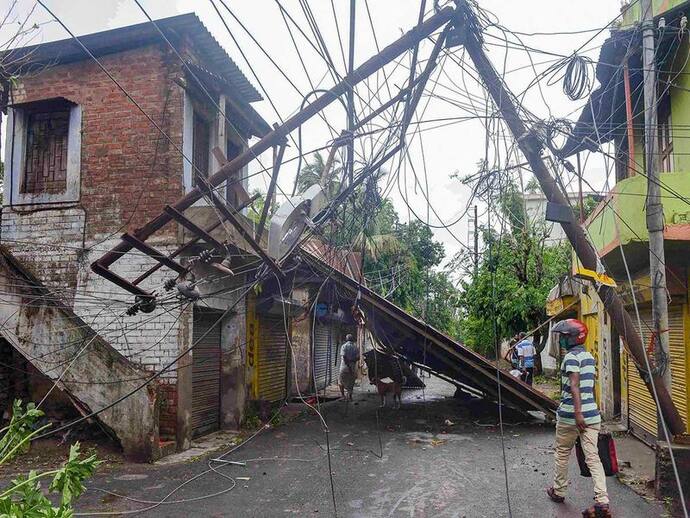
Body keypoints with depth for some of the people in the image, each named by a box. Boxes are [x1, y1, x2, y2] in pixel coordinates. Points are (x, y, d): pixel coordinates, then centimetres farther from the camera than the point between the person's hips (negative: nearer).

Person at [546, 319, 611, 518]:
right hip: (591, 413, 7)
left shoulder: (571, 356, -12)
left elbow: (574, 385, -22)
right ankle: (602, 501, -6)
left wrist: (578, 413, -26)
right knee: (592, 457, 3)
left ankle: (558, 492, 27)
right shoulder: (589, 356, 13)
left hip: (571, 414, -7)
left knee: (562, 454, 12)